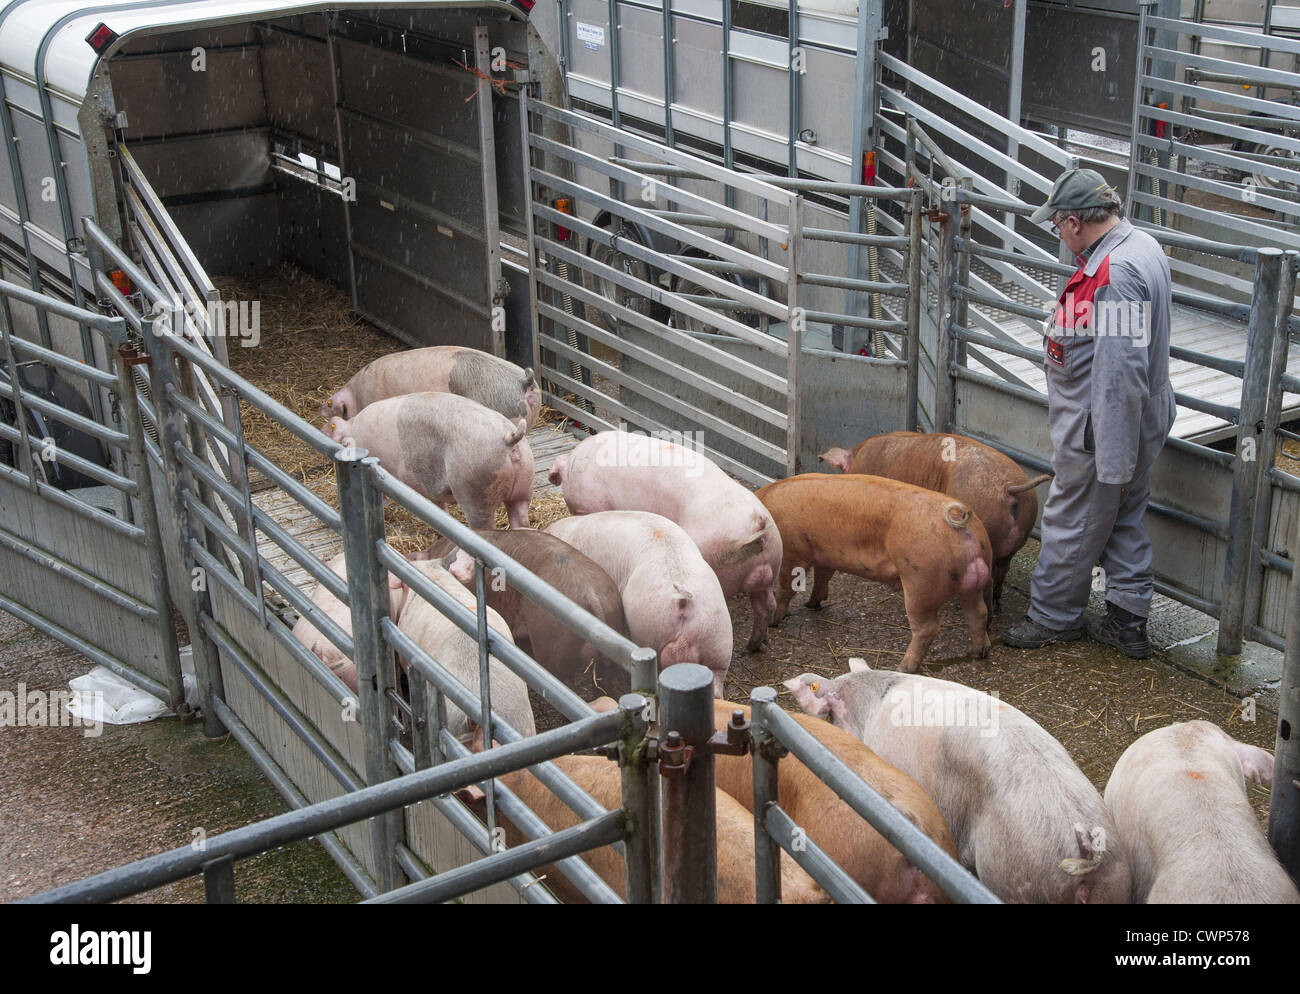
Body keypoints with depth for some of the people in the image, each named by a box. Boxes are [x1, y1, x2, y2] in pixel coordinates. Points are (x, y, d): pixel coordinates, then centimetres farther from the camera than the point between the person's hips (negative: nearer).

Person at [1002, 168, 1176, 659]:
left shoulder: (1115, 274, -27)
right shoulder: (1143, 247, 7)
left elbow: (1120, 374, -30)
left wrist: (1113, 461, -28)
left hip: (1102, 429, -10)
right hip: (1133, 421, 10)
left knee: (1072, 523, 6)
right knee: (1125, 521, 17)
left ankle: (1051, 617, 21)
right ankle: (1128, 622, 26)